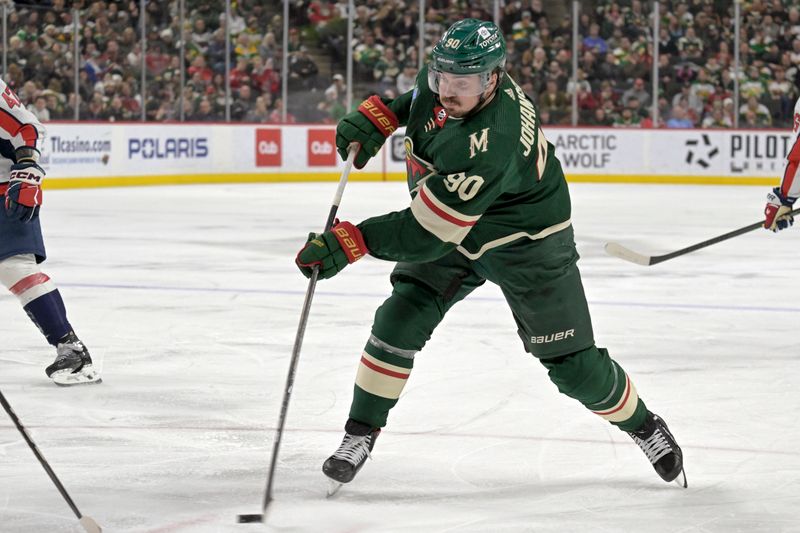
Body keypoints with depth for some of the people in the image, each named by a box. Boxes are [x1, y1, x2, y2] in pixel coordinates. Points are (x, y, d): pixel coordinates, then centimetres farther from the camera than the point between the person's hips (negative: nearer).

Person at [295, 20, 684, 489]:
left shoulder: (488, 147, -42)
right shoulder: (448, 76, -19)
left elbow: (425, 234, -40)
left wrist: (350, 242, -40)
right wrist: (378, 117, -5)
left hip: (527, 242, -7)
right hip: (454, 227, 7)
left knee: (571, 362, 1)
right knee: (400, 320, -10)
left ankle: (643, 425, 27)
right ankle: (360, 435, 2)